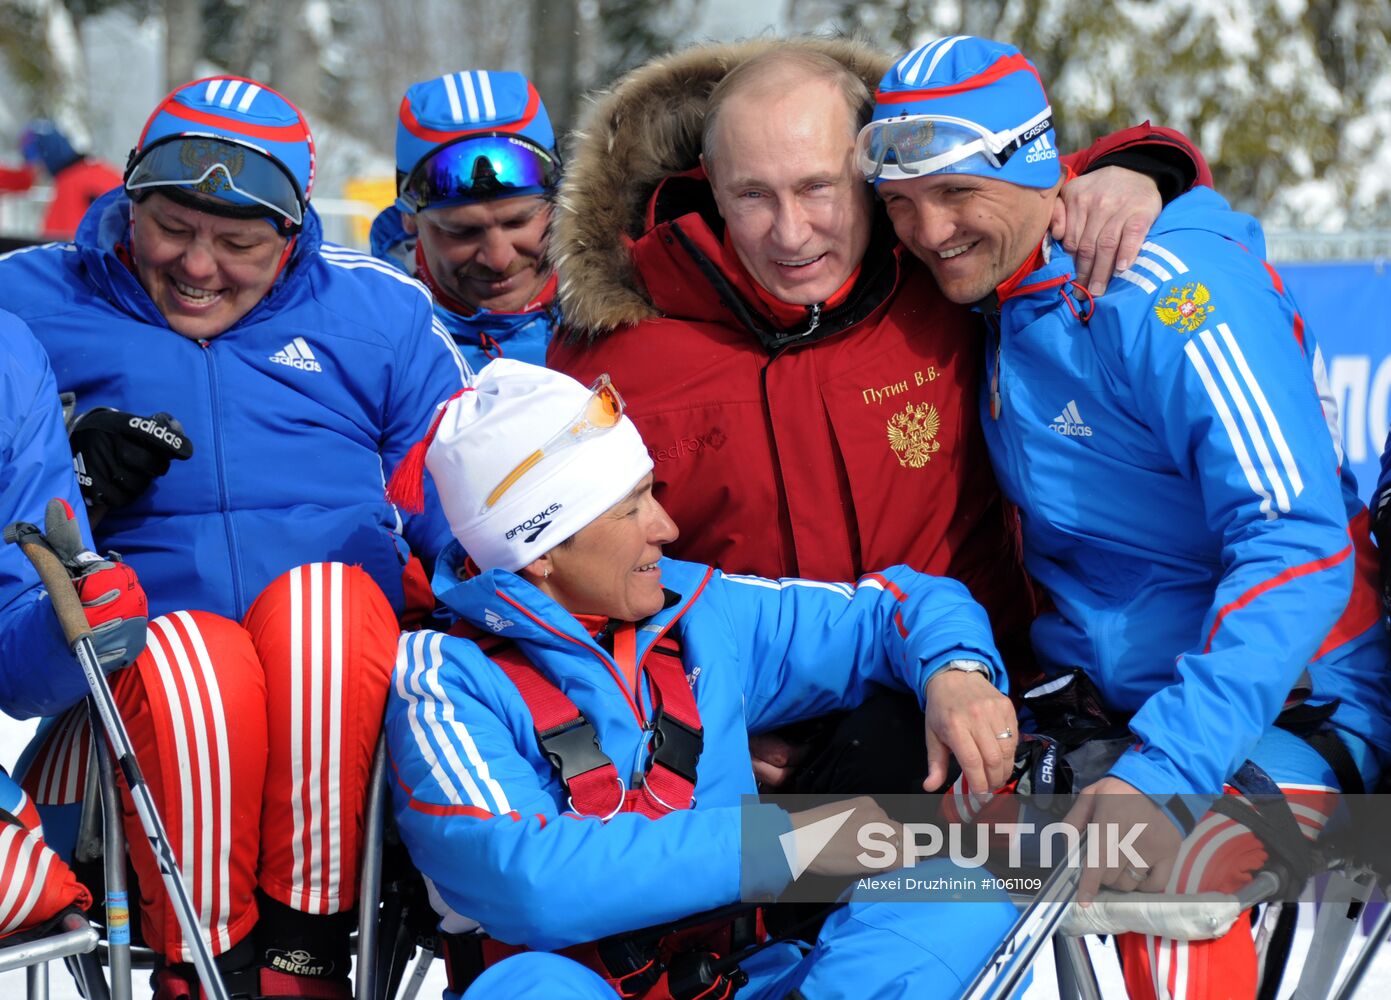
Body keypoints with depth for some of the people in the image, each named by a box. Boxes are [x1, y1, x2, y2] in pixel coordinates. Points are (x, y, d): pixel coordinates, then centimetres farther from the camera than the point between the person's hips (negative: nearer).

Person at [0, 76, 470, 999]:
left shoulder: (378, 310, 17)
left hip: (346, 679, 1)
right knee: (192, 662, -36)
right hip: (134, 646, -1)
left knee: (322, 594, -34)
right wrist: (74, 481, -9)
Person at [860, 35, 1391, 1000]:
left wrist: (1158, 771, -34)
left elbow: (1300, 546, -25)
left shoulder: (1175, 293, -17)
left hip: (1283, 705, -7)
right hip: (1090, 700, 7)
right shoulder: (1001, 299, 8)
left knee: (1169, 875, -35)